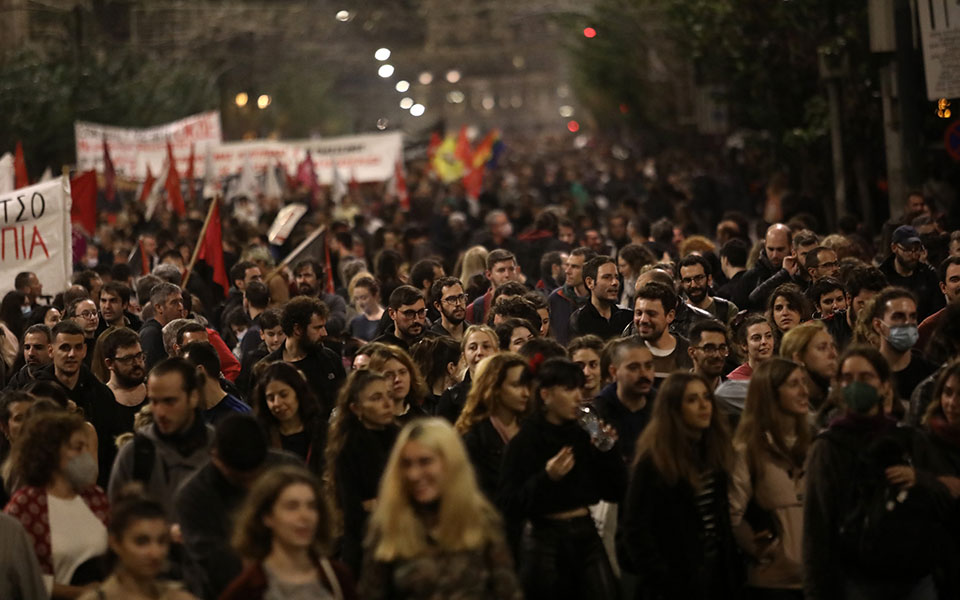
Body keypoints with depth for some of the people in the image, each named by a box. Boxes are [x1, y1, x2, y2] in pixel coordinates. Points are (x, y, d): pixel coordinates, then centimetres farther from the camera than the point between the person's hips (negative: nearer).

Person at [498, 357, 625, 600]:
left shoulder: (584, 435, 6)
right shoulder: (524, 442, -7)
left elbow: (614, 493, 8)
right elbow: (508, 505, -14)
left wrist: (609, 451, -5)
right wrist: (545, 478, -24)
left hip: (587, 536, 4)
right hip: (547, 542, -4)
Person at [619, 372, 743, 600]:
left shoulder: (714, 451, 6)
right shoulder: (653, 460, -11)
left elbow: (723, 518, 9)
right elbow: (635, 528, -13)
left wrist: (733, 570, 1)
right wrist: (661, 581, -18)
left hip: (717, 572, 6)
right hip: (677, 580, -5)